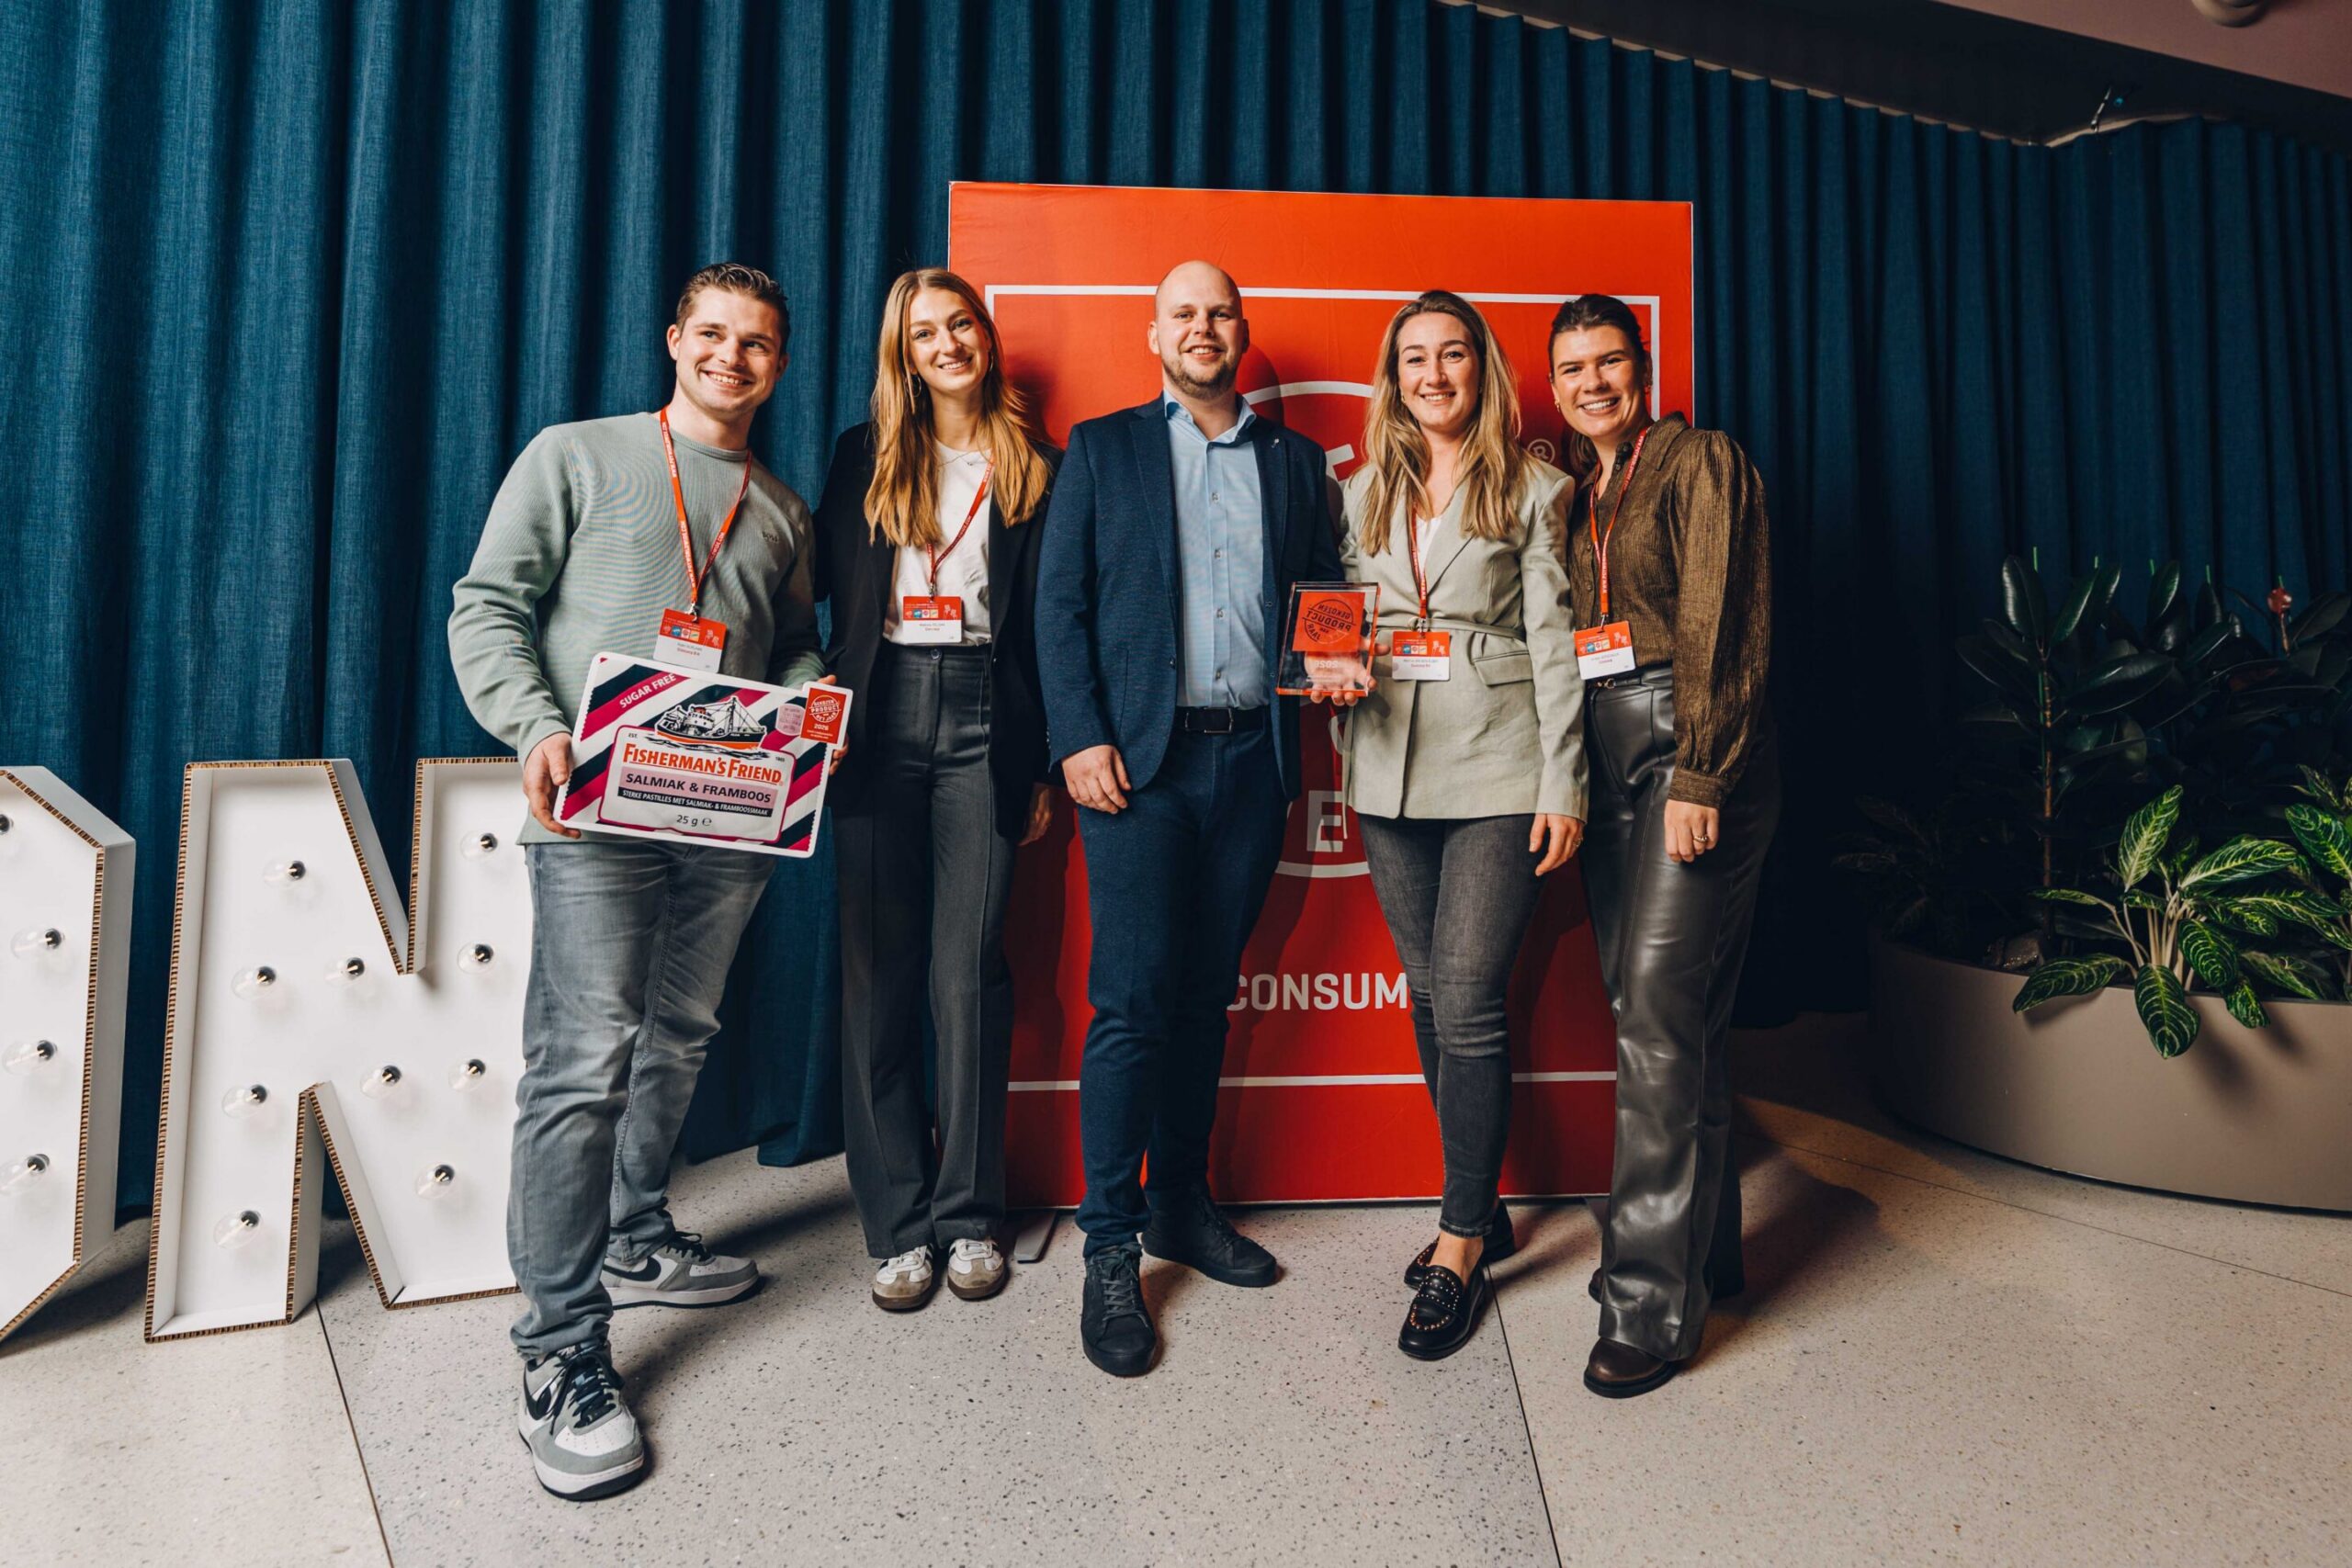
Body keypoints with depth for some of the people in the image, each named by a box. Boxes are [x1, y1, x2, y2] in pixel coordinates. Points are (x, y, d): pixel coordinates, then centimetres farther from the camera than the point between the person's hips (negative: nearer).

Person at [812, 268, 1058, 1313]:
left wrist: (1045, 765, 2)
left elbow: (1046, 626, 7)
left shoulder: (1034, 468, 10)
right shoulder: (864, 456, 13)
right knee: (879, 971, 2)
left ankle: (969, 1214, 14)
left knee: (969, 970, -2)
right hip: (880, 717, 1)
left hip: (984, 720, -1)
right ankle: (896, 1222, 14)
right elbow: (825, 586, 9)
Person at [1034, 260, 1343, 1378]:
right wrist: (1080, 737, -9)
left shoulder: (1295, 461, 17)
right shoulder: (1102, 449, 10)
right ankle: (1109, 1250, 7)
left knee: (1205, 994, 10)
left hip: (1253, 756, 3)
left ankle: (1182, 1205, 25)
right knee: (1134, 1000, -5)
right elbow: (1059, 600, 2)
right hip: (1138, 755, -3)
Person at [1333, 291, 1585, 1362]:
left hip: (1497, 769, -4)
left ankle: (1460, 1245, 7)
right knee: (1432, 998, 9)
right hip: (1393, 768, 5)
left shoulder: (1533, 491, 4)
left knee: (1467, 1000, -8)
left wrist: (1563, 786, -7)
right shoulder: (1363, 494, 15)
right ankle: (1480, 1208, 26)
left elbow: (1554, 644, -1)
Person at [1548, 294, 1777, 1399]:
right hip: (1603, 761, 7)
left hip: (1692, 753, -7)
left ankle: (1651, 1300, -3)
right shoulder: (1572, 489, 19)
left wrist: (1698, 775, -18)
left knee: (1661, 1012, -11)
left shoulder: (1701, 461, -1)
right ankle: (1707, 1245, 25)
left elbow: (1720, 630, -10)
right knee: (1652, 1008, 10)